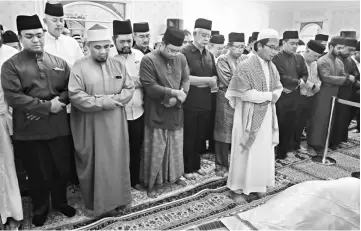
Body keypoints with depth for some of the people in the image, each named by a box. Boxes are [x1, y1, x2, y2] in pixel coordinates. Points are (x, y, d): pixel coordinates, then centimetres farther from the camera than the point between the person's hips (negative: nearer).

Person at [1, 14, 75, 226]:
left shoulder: (59, 63, 8)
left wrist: (59, 101, -13)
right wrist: (47, 106, -17)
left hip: (59, 126, 3)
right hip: (29, 130, -2)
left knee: (63, 169, 15)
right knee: (37, 174, 13)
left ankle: (60, 201, 40)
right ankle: (40, 209, 37)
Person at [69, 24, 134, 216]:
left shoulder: (118, 65, 7)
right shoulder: (80, 66, -7)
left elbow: (130, 88, 5)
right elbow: (75, 96, -14)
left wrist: (116, 99, -13)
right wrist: (102, 102, -20)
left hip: (116, 124, 4)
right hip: (91, 126, -4)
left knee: (117, 161, 12)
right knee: (95, 164, 8)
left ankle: (116, 197, 30)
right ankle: (98, 201, 26)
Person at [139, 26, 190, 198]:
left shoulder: (181, 58, 2)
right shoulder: (149, 60, -14)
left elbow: (186, 80, 3)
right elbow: (151, 87, -19)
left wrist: (177, 98, -14)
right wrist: (175, 92, -17)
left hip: (175, 112, 5)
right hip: (157, 114, -4)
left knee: (176, 146, 17)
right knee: (156, 150, 6)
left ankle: (175, 175, 38)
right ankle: (152, 182, 23)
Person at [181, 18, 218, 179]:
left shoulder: (209, 55, 13)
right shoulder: (184, 53, -9)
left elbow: (215, 79, 11)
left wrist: (201, 82, -9)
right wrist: (207, 80, -10)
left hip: (206, 103, 6)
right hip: (190, 104, -6)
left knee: (201, 137, 15)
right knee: (189, 138, 6)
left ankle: (196, 165, 31)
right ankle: (187, 168, 21)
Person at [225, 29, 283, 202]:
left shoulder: (272, 67, 8)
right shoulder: (245, 66, -15)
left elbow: (278, 88, 13)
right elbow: (245, 93, -21)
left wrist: (273, 96, -9)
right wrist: (268, 95, -13)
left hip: (267, 116, 7)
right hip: (249, 116, -7)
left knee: (264, 152, 13)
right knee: (245, 152, 3)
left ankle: (257, 184, 30)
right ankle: (237, 188, 18)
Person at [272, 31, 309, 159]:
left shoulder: (299, 58, 10)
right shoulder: (277, 58, -9)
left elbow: (305, 74, 12)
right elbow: (281, 76, -16)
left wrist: (295, 85, -7)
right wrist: (298, 82, -15)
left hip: (296, 95, 6)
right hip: (282, 96, -5)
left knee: (294, 123, 12)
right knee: (282, 124, 3)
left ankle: (292, 146, 29)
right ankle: (282, 150, 15)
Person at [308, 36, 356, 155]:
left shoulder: (340, 62, 13)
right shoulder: (322, 61, -12)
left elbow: (343, 77, 10)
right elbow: (327, 78, -21)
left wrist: (349, 78, -14)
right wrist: (346, 78, -17)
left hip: (334, 95, 8)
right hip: (323, 96, -8)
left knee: (329, 120, 12)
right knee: (318, 120, -3)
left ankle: (322, 144, 23)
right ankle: (312, 145, 5)